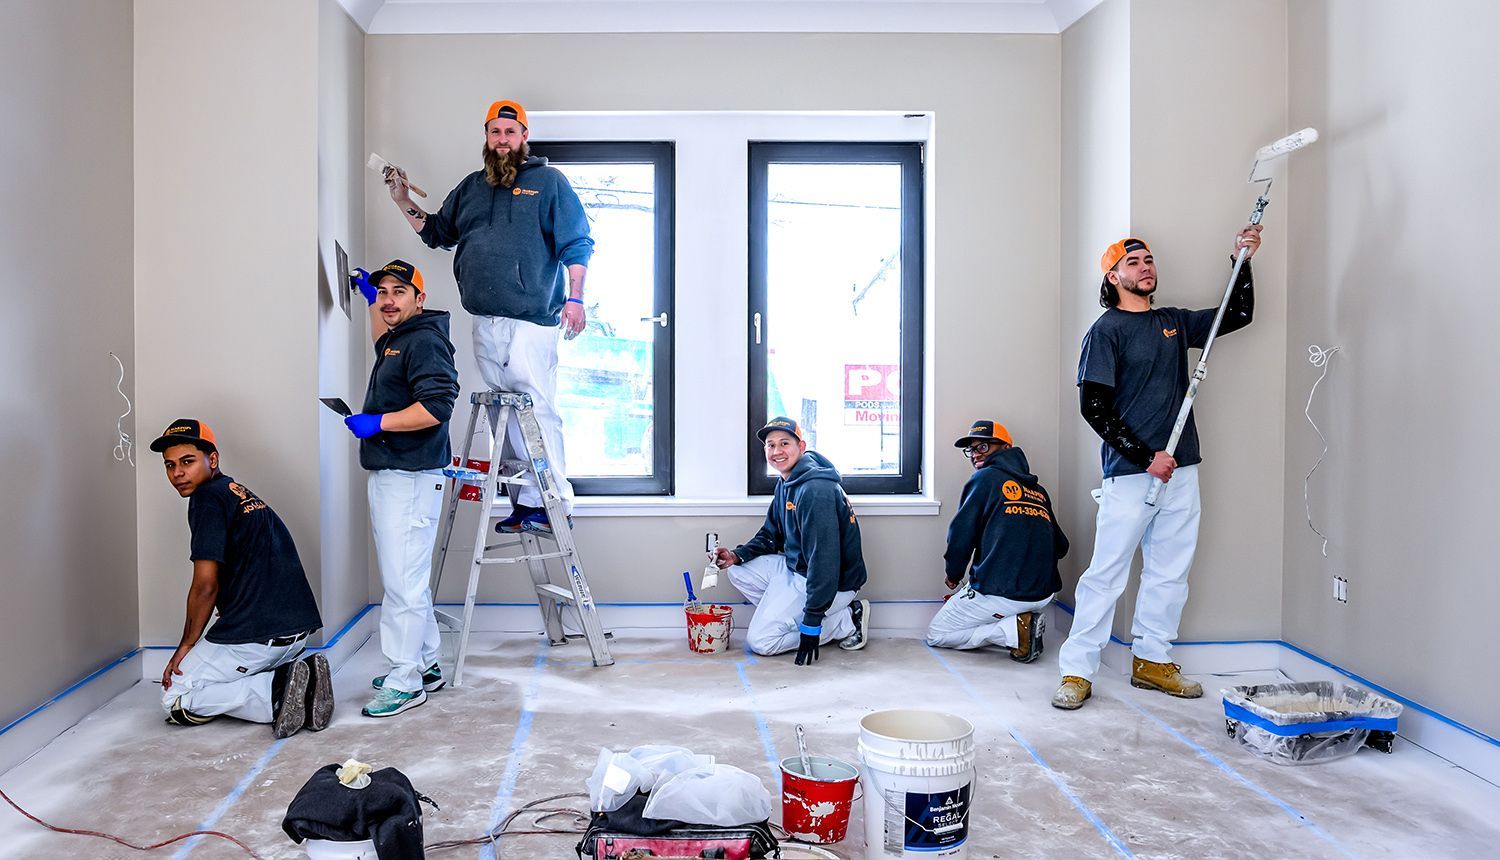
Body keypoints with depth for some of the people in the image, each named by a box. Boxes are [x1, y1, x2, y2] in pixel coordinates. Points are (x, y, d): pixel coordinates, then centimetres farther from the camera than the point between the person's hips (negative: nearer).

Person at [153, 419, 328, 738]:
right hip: (297, 631, 9)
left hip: (256, 636, -9)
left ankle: (276, 691, -12)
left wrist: (187, 645, 1)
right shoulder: (240, 493, 20)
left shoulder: (208, 497, -7)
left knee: (176, 699, 6)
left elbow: (205, 586, -12)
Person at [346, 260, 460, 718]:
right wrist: (370, 298, 46)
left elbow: (437, 406, -24)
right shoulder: (396, 340, 20)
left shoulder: (425, 341, -12)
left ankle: (405, 682, -3)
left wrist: (377, 423, -19)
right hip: (388, 475, 11)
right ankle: (425, 667, 25)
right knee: (407, 579, 15)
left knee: (402, 582, -9)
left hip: (410, 478, -11)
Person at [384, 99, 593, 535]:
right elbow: (436, 232, 30)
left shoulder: (548, 181, 5)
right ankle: (527, 501, 10)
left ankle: (551, 504, -10)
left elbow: (577, 244, 0)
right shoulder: (471, 187, 21)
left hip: (531, 322, -6)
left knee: (536, 409, -13)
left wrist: (575, 297, -10)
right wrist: (404, 202, 17)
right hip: (485, 324, 6)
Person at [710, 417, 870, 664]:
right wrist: (738, 555, -3)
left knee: (761, 641, -10)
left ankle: (847, 623, -2)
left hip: (835, 583, -10)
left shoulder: (816, 490, -25)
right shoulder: (785, 484, 7)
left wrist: (811, 625, -28)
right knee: (738, 570, 6)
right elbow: (771, 535, 18)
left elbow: (824, 561, -29)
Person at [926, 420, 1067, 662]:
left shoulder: (985, 478, -3)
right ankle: (1025, 619, 6)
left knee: (935, 635, 11)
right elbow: (1060, 547, 15)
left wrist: (953, 574, 12)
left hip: (1001, 592, -7)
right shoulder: (1039, 491, 13)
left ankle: (1014, 630, -9)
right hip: (1044, 593, 7)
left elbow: (961, 535, -6)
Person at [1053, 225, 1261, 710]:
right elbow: (1094, 407, -12)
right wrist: (1145, 457, -16)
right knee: (1107, 572, -5)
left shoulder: (1175, 323, 15)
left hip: (1180, 470, 7)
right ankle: (1077, 671, 2)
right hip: (1129, 474, -7)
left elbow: (1238, 314, 25)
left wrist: (1241, 260, 11)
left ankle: (1152, 661, 23)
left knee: (1170, 572, 11)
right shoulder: (1106, 331, -5)